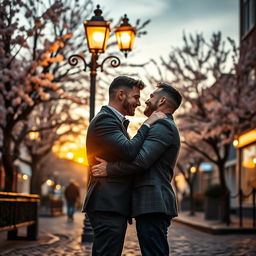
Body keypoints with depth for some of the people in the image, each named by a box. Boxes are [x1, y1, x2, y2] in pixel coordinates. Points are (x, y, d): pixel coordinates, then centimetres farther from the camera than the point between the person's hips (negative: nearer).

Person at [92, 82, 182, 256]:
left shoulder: (162, 125, -8)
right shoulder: (166, 126, 26)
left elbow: (141, 160, -21)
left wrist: (109, 169, -11)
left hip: (152, 205, -10)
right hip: (154, 204, 10)